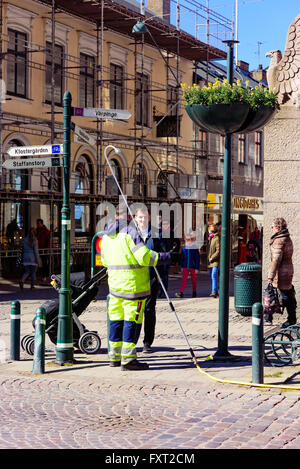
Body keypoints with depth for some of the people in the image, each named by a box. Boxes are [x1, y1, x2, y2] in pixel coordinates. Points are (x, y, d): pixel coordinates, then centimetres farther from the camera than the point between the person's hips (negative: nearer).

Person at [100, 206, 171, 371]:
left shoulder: (107, 235, 11)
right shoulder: (130, 232, -14)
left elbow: (105, 260, 19)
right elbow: (144, 256, -20)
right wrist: (161, 257, -8)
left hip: (114, 285, 8)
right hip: (133, 285, -8)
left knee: (116, 319, 13)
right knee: (132, 320, -5)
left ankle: (115, 357, 20)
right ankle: (128, 360, -5)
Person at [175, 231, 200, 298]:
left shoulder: (195, 249, -6)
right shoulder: (184, 248, 4)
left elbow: (197, 259, -5)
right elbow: (182, 258, 12)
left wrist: (197, 268, -9)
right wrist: (182, 267, 12)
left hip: (193, 267, -2)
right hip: (185, 267, 2)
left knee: (193, 280, 11)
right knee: (183, 279, -7)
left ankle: (194, 293, 25)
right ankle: (181, 293, -13)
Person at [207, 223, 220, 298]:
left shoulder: (217, 238, -11)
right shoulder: (210, 238, 15)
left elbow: (218, 251, -16)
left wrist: (212, 258, -15)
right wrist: (208, 258, 17)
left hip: (216, 261, -9)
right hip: (210, 261, 9)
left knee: (214, 276, -18)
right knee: (212, 276, 11)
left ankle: (214, 292, -23)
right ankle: (216, 291, 19)